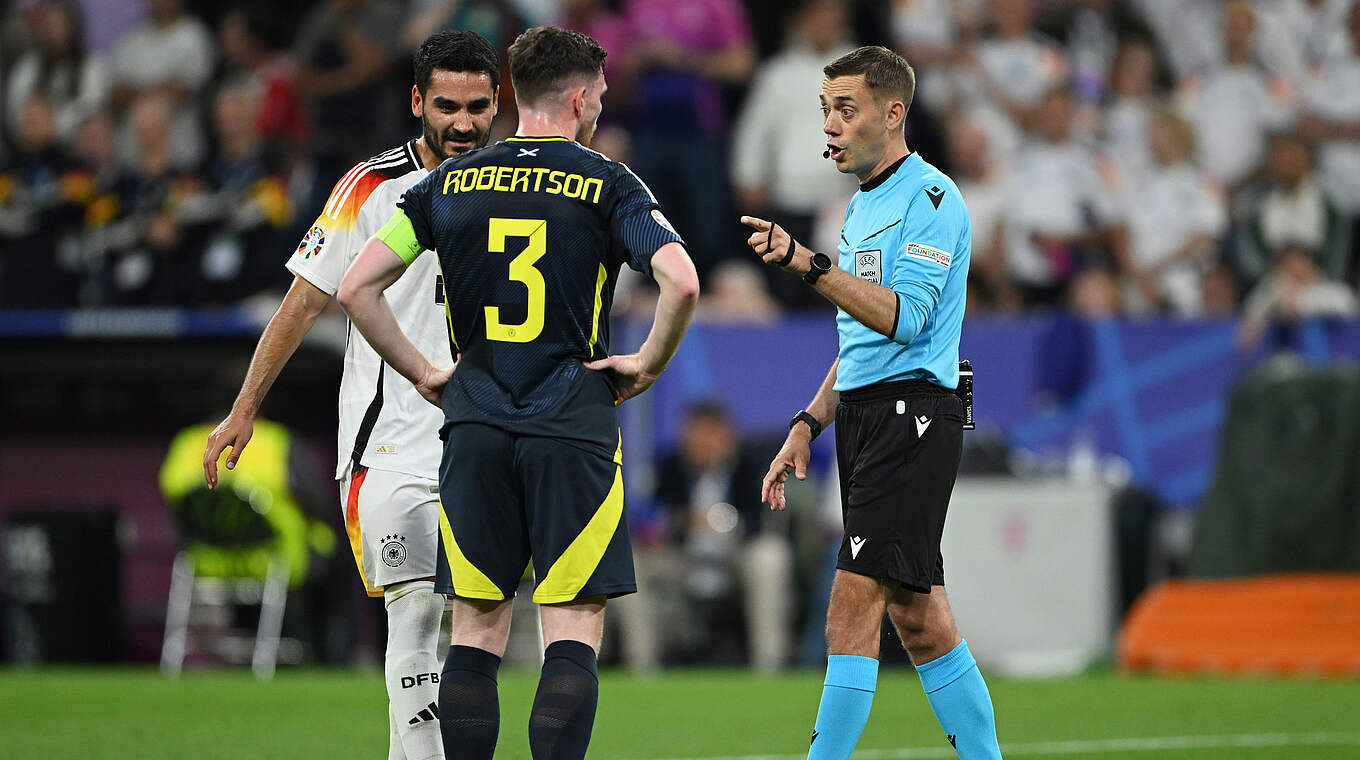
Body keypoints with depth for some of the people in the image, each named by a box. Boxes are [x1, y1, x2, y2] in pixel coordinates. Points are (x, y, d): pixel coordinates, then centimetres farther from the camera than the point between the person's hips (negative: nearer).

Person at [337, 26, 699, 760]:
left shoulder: (451, 181, 8)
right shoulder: (605, 184, -2)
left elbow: (357, 289, 4)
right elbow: (680, 281, -17)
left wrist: (423, 372, 11)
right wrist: (648, 364, -2)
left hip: (474, 426, 3)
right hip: (573, 427, -3)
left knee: (476, 631, 8)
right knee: (573, 630, -1)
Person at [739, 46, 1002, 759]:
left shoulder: (930, 197, -10)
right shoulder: (862, 205, 19)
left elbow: (903, 318, -22)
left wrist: (808, 264, -28)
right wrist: (809, 423, 18)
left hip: (913, 411, -9)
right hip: (863, 414, 9)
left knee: (854, 605, -14)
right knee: (916, 614, 9)